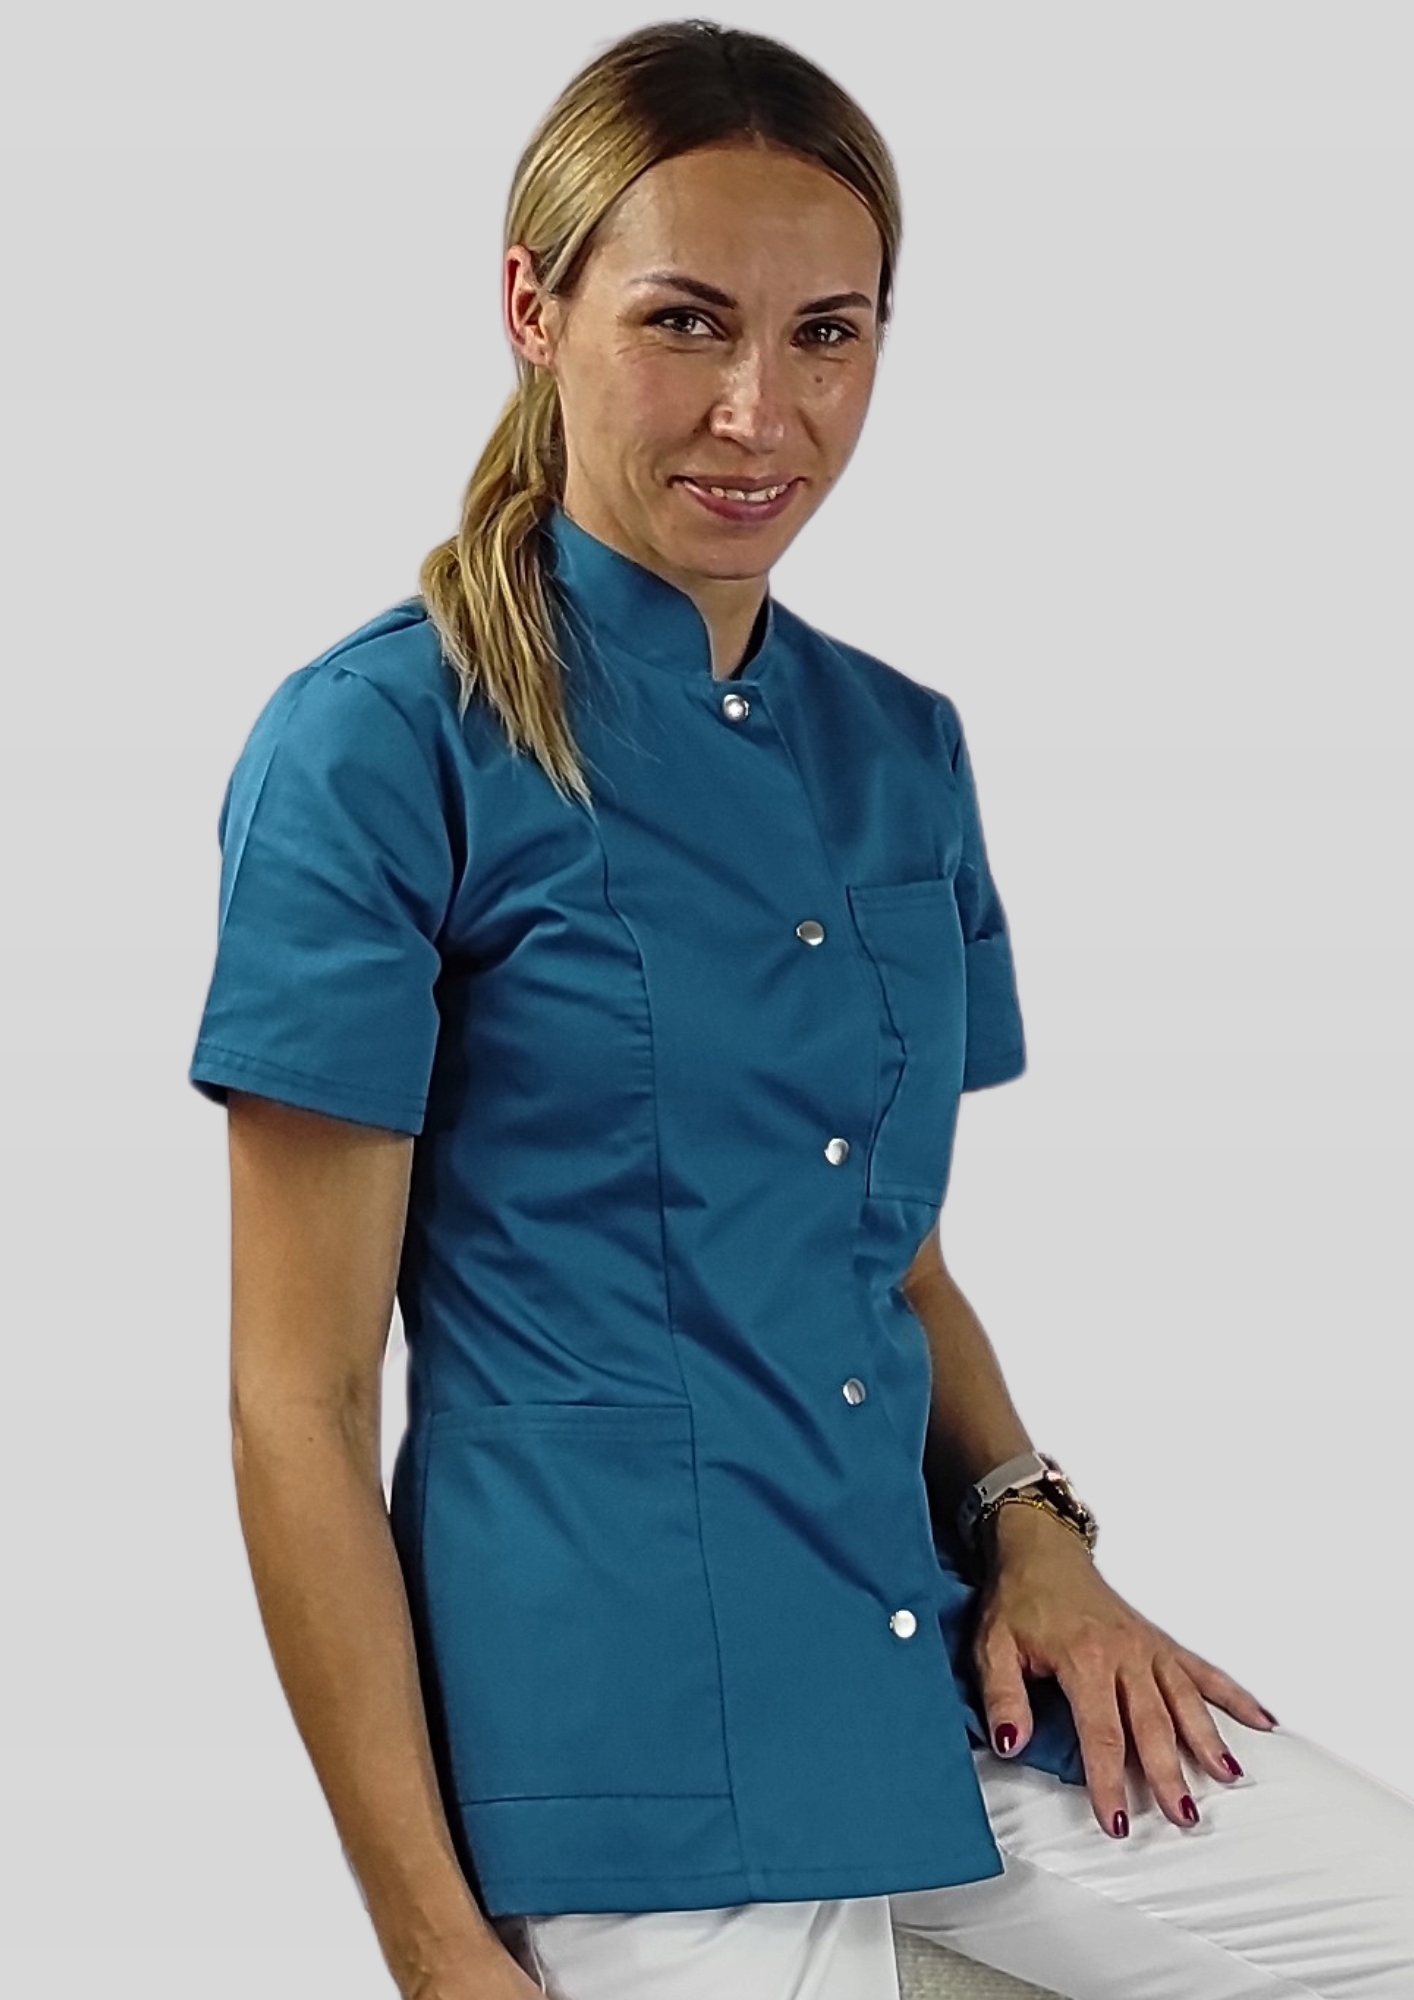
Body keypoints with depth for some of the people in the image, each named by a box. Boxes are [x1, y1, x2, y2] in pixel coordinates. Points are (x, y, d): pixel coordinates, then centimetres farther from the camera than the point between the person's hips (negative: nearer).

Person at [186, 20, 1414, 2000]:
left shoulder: (900, 747, 10)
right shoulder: (381, 744, -8)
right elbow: (300, 1402, -10)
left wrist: (1034, 1527, 2)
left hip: (944, 1661, 6)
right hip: (638, 1741, -6)